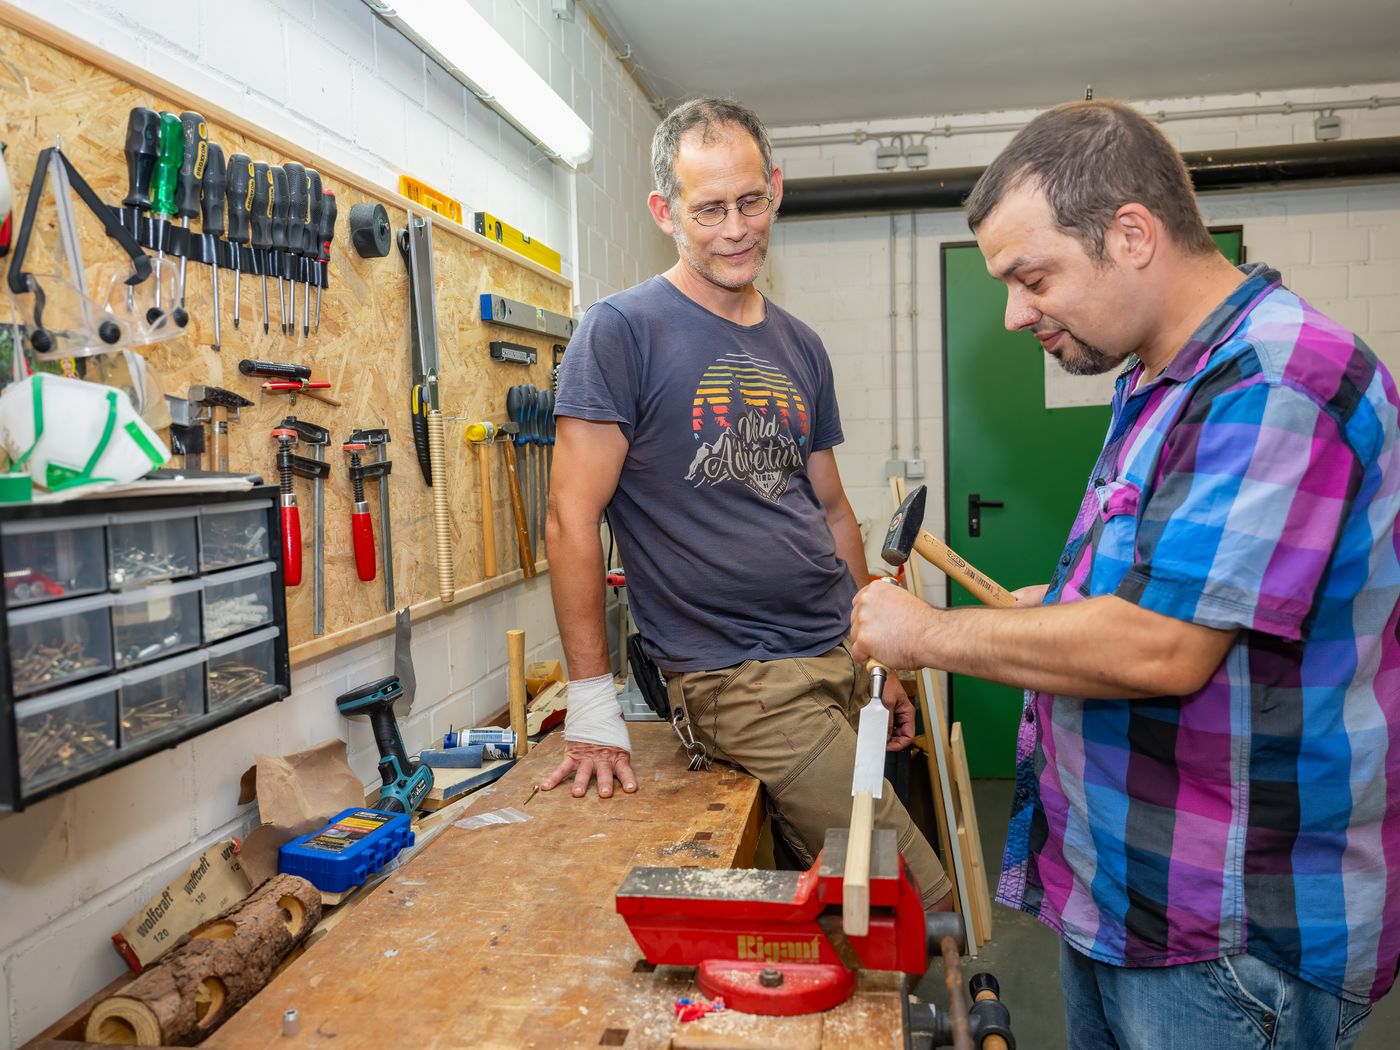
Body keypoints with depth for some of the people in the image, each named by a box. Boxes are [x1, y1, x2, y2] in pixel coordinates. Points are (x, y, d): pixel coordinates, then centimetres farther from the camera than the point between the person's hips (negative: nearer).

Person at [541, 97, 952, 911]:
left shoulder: (799, 346, 12)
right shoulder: (622, 332, -8)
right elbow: (573, 519, -10)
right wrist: (593, 706, -13)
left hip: (844, 659, 7)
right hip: (742, 681, -6)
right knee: (922, 910, -6)